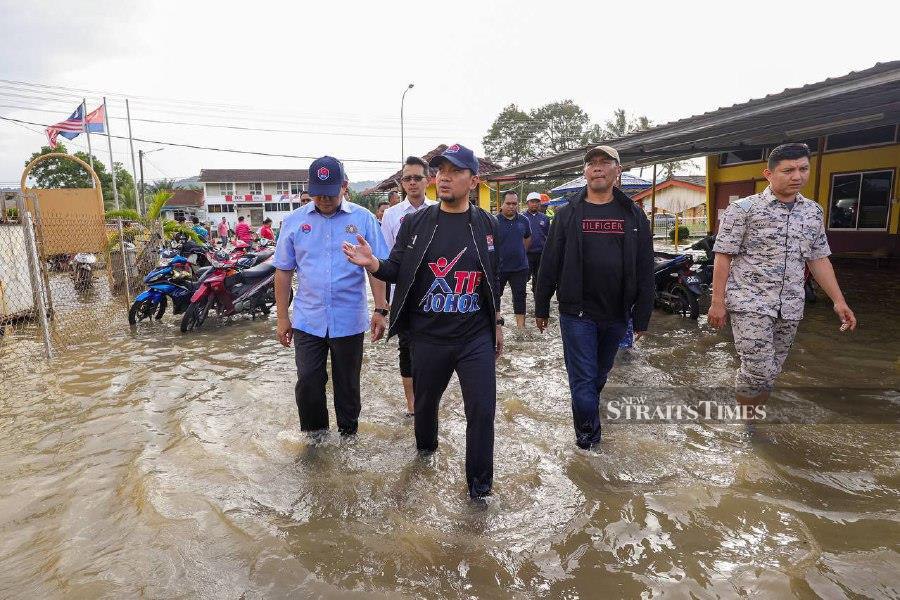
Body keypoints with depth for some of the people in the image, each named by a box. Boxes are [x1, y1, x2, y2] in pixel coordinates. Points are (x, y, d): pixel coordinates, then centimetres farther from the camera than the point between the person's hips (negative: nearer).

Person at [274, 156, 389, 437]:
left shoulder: (363, 219, -2)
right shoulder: (294, 221, 3)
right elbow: (283, 272, 7)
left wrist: (380, 311, -9)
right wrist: (282, 317, 4)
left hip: (349, 321, -1)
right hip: (307, 321, 1)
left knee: (347, 385, 12)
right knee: (307, 383, 3)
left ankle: (348, 435, 32)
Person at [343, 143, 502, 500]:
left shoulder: (487, 225, 1)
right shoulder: (415, 223, -1)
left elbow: (494, 280, 9)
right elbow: (397, 271, 0)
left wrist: (497, 324, 12)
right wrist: (373, 264, -22)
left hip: (477, 337, 0)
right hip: (428, 337, 1)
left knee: (482, 411, 1)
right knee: (425, 401, 19)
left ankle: (479, 483, 21)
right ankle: (425, 447, 50)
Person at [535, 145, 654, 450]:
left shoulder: (634, 215, 3)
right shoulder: (568, 214, 0)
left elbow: (644, 271, 2)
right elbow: (549, 264, 1)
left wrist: (642, 317, 0)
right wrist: (541, 308, 1)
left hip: (616, 315, 3)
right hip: (576, 313, -2)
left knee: (600, 374, 20)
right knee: (583, 378, 0)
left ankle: (587, 420, 43)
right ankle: (589, 436, 17)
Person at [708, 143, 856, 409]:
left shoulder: (814, 211, 10)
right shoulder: (743, 209, -6)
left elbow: (818, 259, 16)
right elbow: (723, 257, -7)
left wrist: (839, 300, 10)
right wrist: (717, 302, -11)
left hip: (790, 306, 5)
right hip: (750, 302, -5)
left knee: (770, 371, 10)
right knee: (758, 369, -10)